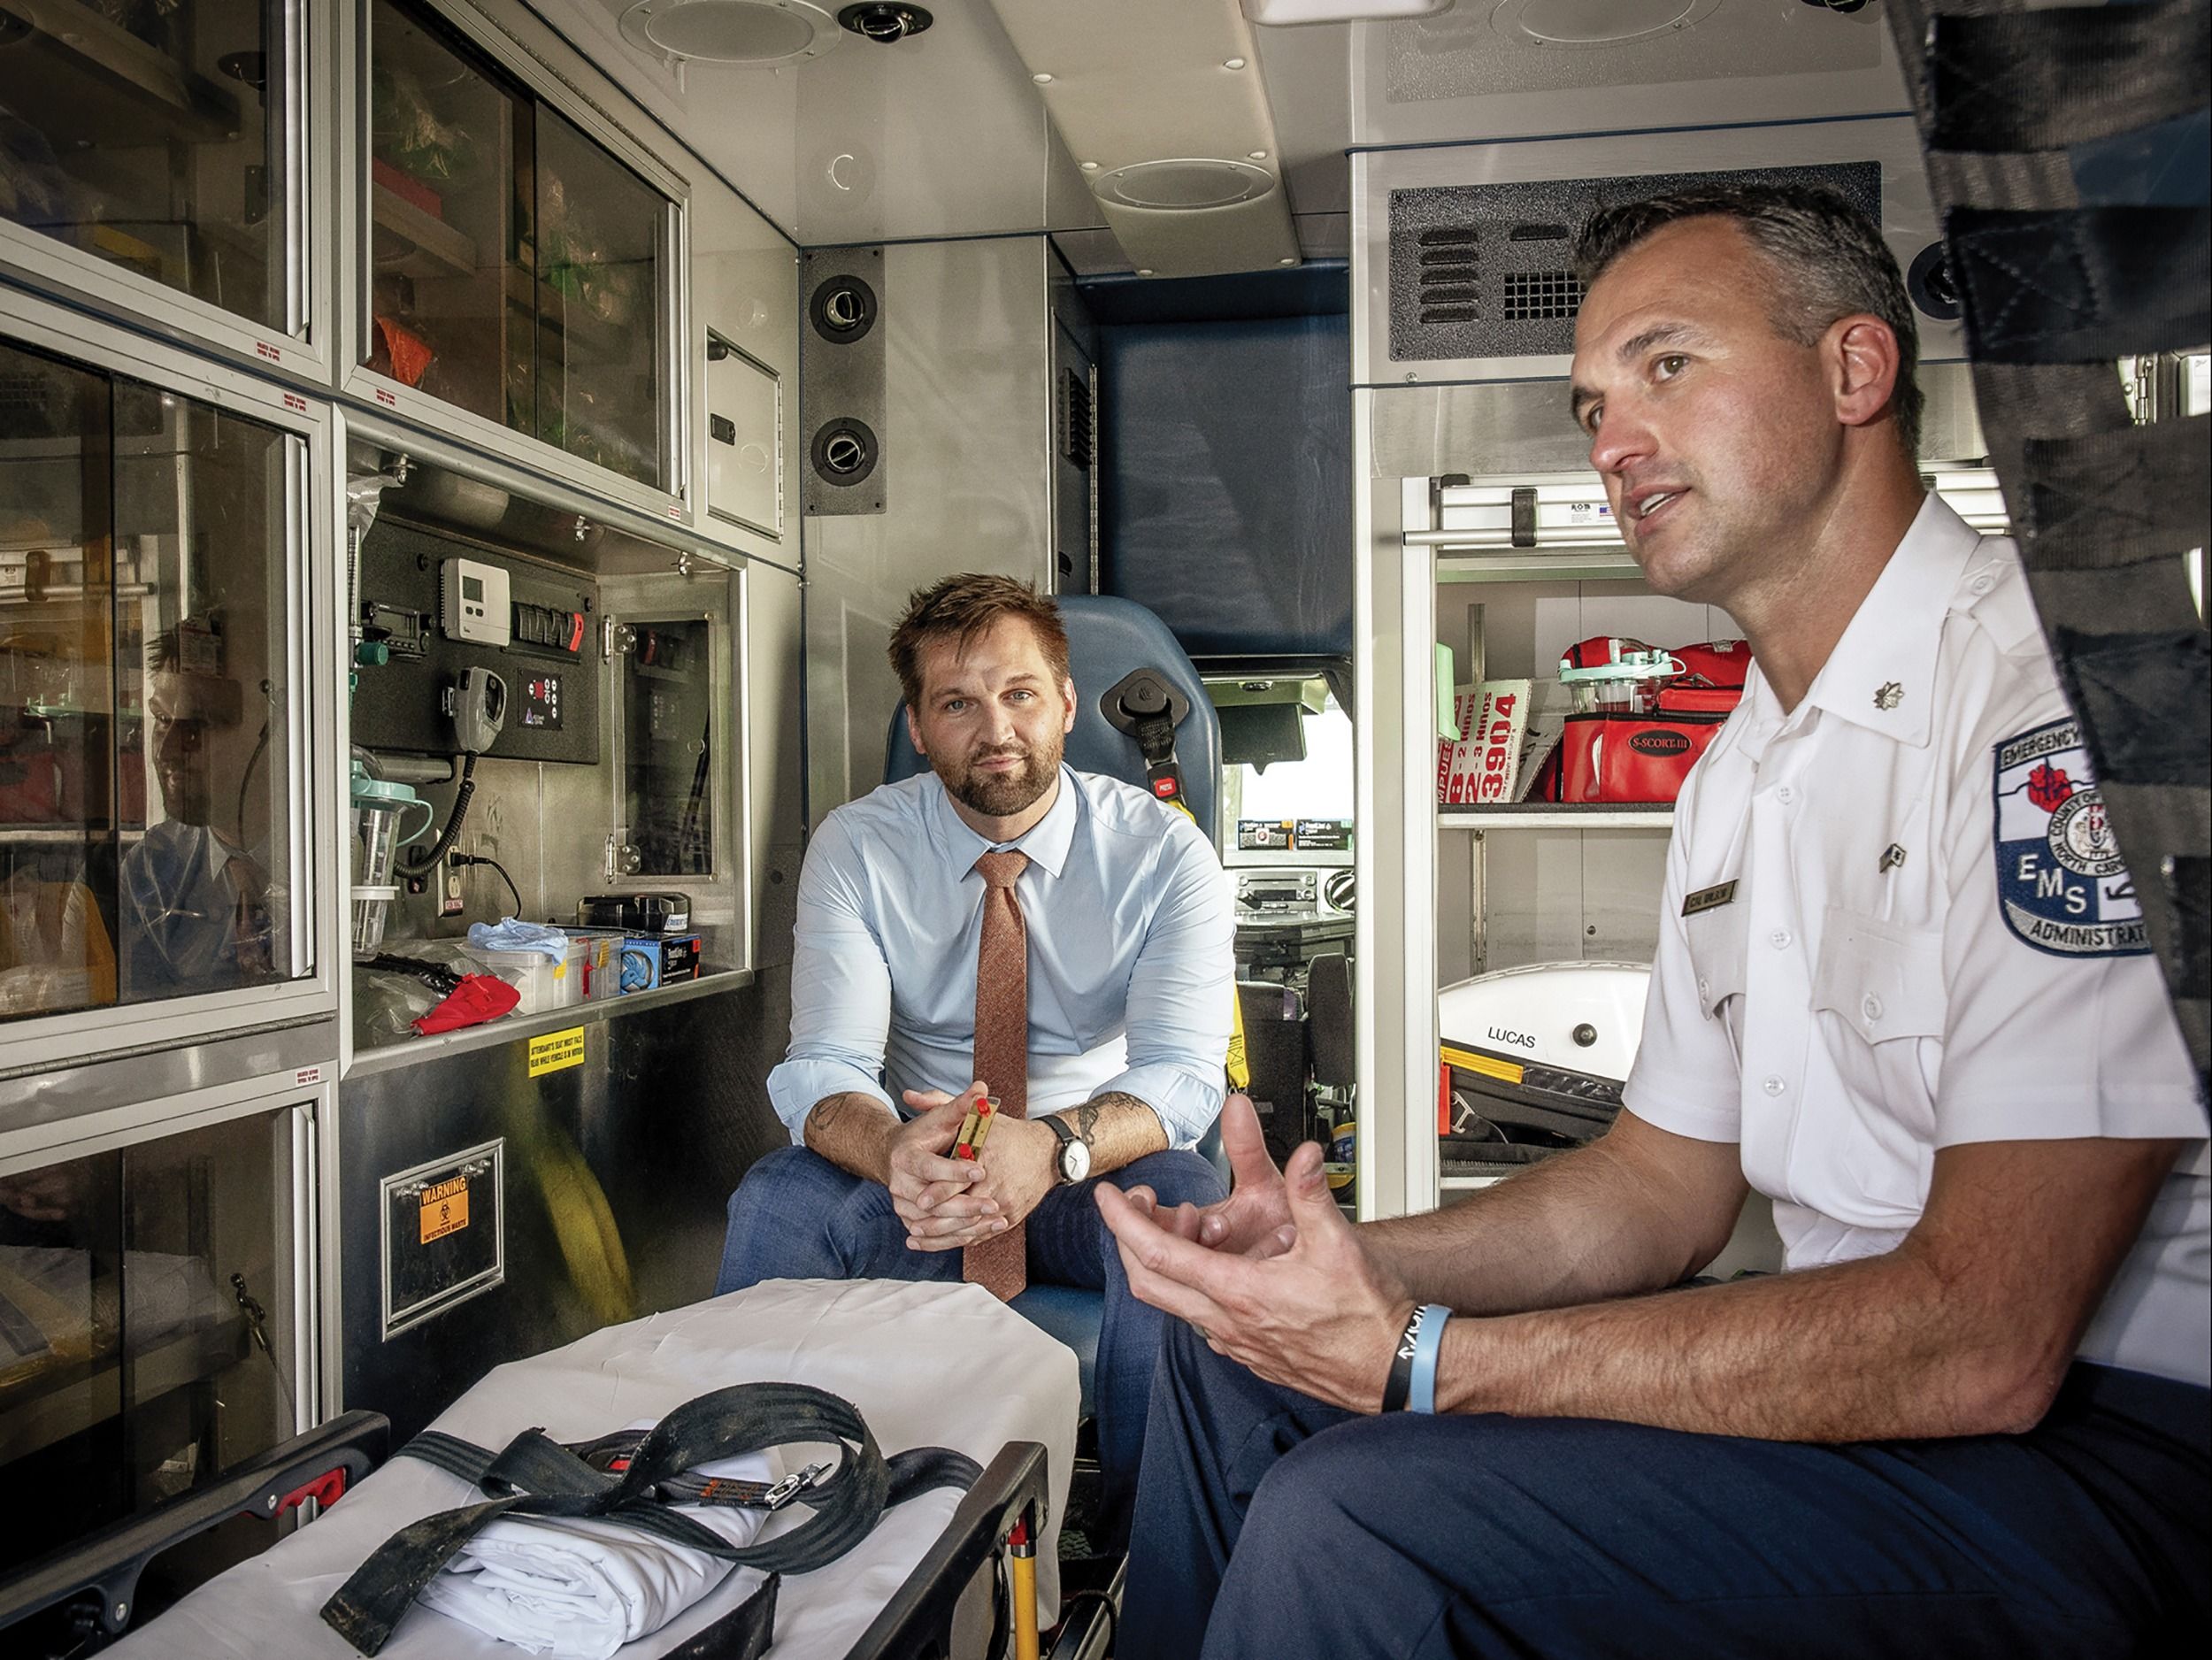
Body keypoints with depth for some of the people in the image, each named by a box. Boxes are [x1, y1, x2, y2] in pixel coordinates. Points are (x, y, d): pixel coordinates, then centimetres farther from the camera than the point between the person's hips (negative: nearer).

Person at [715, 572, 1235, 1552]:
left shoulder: (1162, 852, -10)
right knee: (772, 1206, -28)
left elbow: (1183, 1070, -20)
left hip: (1096, 1168, -1)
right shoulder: (856, 849, -7)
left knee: (1184, 1212, -34)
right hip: (919, 1166, 1)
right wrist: (896, 1152, -43)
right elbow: (824, 1064, -17)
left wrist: (1053, 1146, -43)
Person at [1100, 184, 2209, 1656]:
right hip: (1867, 1370, 9)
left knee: (1352, 1520, -25)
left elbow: (1983, 1338, -26)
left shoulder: (2057, 692, -21)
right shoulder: (1741, 772, 11)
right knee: (1233, 1367, 9)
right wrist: (1349, 1261, -6)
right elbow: (1662, 1183, 11)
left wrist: (1420, 1358, -24)